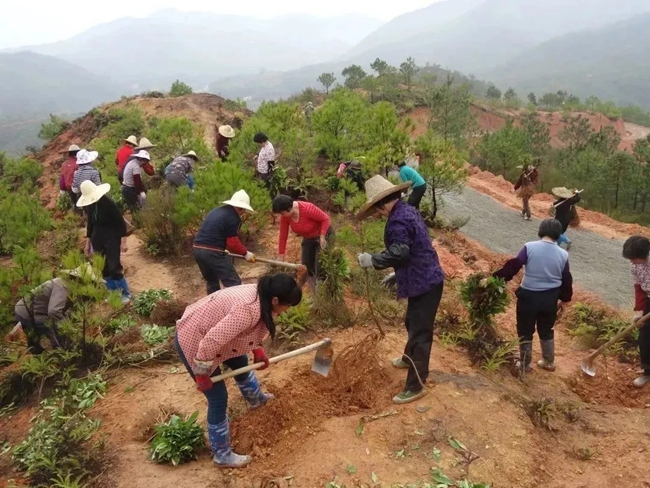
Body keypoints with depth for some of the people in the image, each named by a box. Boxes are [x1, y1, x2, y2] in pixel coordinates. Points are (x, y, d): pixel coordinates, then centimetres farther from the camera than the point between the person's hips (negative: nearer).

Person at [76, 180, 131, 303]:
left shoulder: (108, 203, -19)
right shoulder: (88, 205, 0)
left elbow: (121, 222, -15)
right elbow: (90, 223, 13)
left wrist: (123, 242, -16)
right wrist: (88, 243, 14)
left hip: (111, 237, -6)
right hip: (97, 238, 6)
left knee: (114, 268, -7)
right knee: (103, 268, 9)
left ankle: (125, 294, 8)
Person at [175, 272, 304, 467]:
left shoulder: (260, 295, -8)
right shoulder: (249, 309, -37)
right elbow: (211, 341, -36)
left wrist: (258, 350, 6)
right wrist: (202, 375, -24)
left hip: (206, 332, 10)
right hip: (193, 341, -10)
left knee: (241, 363, 28)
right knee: (218, 398, -1)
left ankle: (256, 399, 56)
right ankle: (222, 455, 16)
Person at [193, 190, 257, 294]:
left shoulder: (216, 211, 20)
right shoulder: (233, 217, -7)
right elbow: (232, 243, -10)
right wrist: (245, 253, 4)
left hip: (197, 249, 9)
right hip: (213, 252, -9)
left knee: (211, 282, 24)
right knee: (233, 283, -3)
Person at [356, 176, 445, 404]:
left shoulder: (398, 219, -21)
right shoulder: (408, 211, 13)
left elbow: (399, 252, -30)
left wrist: (373, 260, -20)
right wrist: (397, 274, 23)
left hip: (424, 283, -11)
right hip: (425, 278, 11)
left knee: (420, 332, -3)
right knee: (413, 324, 28)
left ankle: (415, 386, 6)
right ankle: (410, 359, 50)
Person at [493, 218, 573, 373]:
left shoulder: (529, 247, -13)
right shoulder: (563, 254, -2)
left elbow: (513, 266, -17)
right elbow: (566, 280, 6)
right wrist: (564, 299, 19)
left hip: (528, 296, -3)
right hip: (550, 298, 3)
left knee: (525, 332, 13)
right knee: (546, 331, 23)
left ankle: (525, 364, 24)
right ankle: (549, 362, 37)